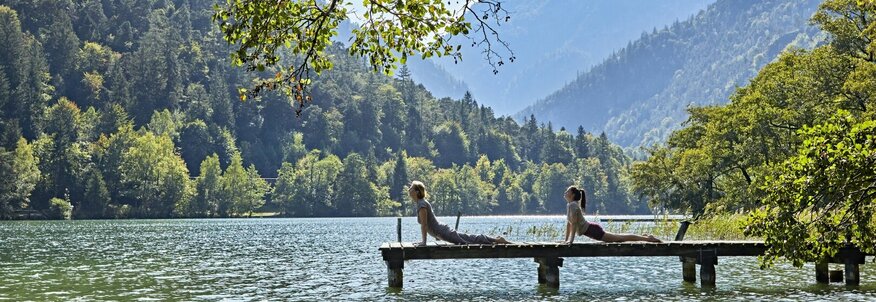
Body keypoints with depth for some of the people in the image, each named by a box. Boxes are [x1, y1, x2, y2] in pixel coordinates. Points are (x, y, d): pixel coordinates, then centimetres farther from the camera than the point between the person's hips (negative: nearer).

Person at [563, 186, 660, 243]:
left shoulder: (573, 205, -17)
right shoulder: (569, 205, 12)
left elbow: (574, 224, -24)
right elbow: (568, 223, 18)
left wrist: (571, 240, -24)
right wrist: (566, 239, 15)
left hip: (592, 230, -9)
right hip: (590, 229, 9)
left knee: (619, 238, -5)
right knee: (617, 238, 20)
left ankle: (648, 238, -1)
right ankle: (644, 236, 29)